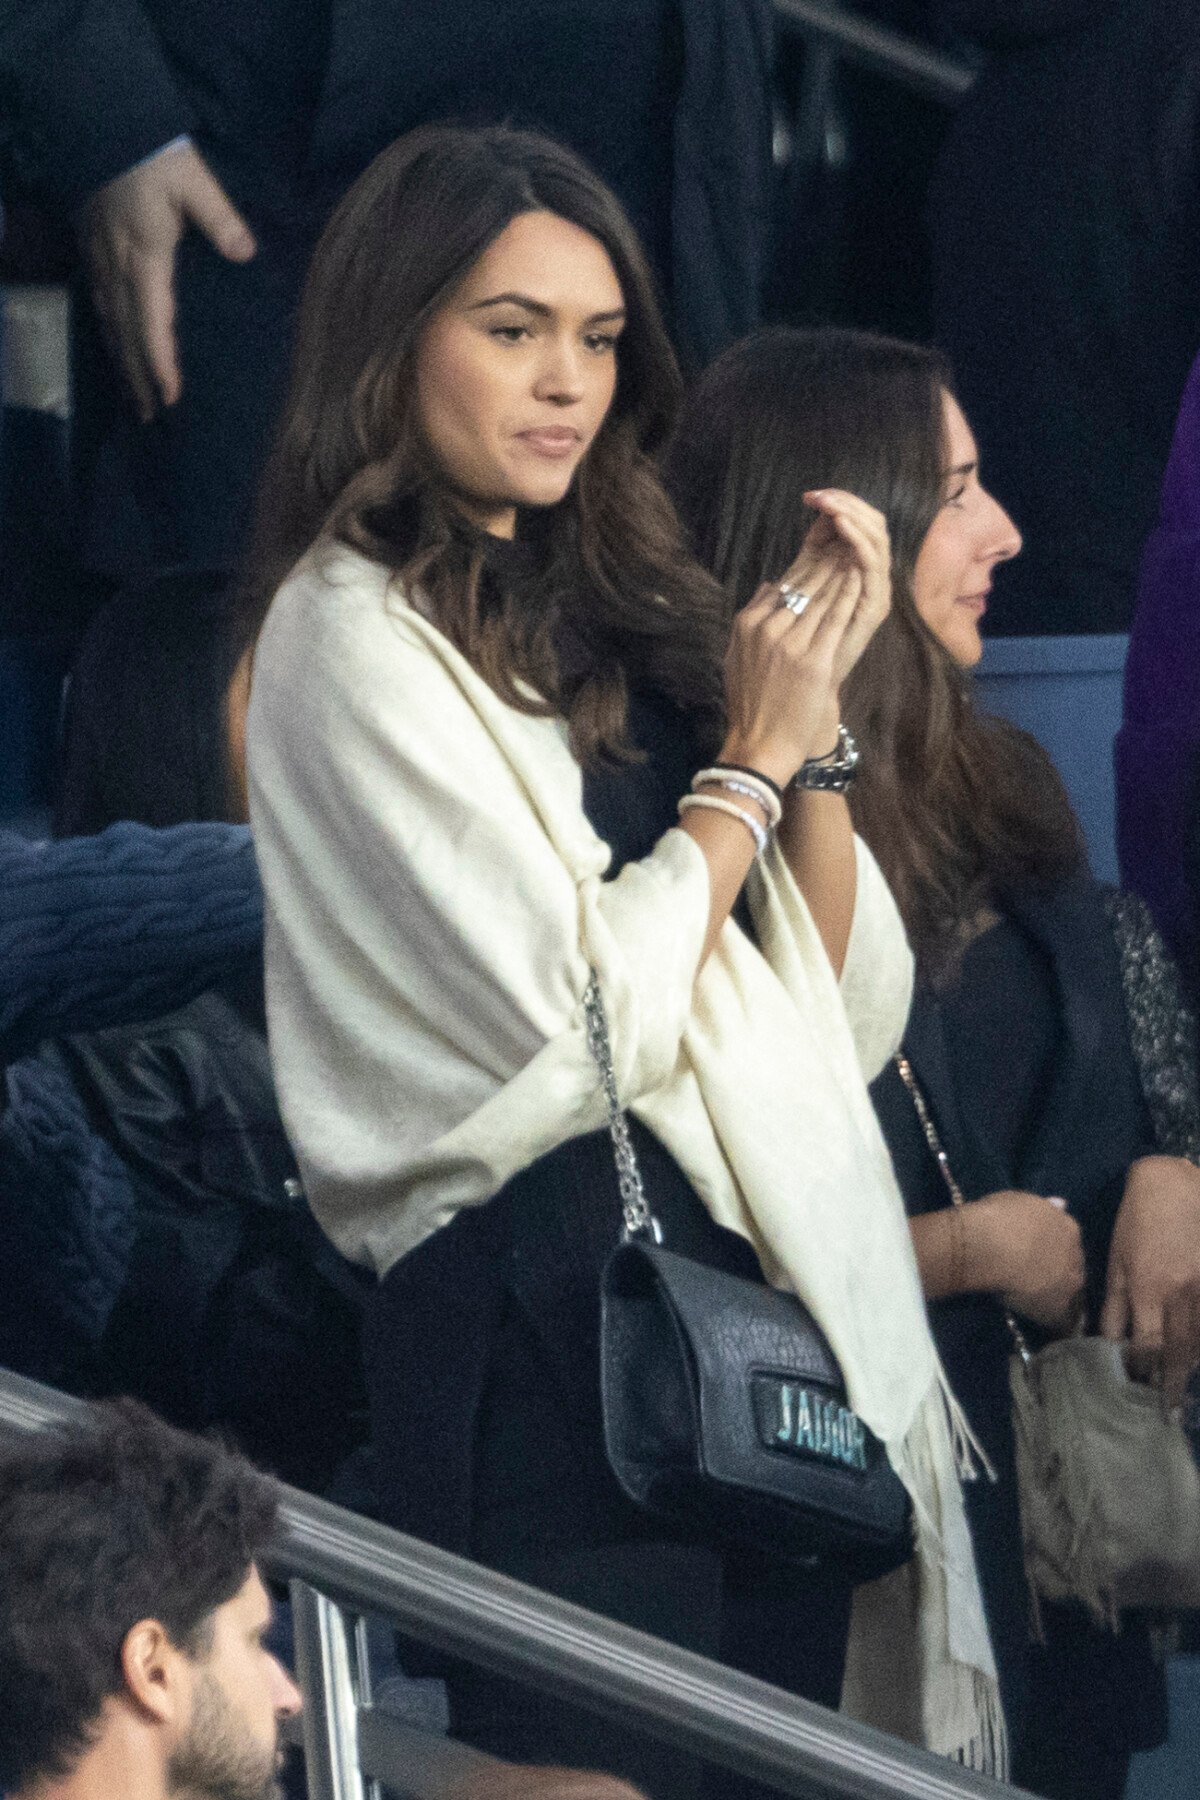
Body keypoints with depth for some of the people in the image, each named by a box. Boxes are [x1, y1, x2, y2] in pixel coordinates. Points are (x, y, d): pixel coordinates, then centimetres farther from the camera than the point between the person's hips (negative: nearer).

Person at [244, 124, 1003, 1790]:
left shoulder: (602, 618, 16)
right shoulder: (356, 638, -6)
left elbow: (841, 1019, 14)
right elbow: (586, 1014, -15)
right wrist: (752, 760, -3)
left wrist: (814, 722, 1)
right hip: (543, 1320, -8)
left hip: (756, 1281, 8)